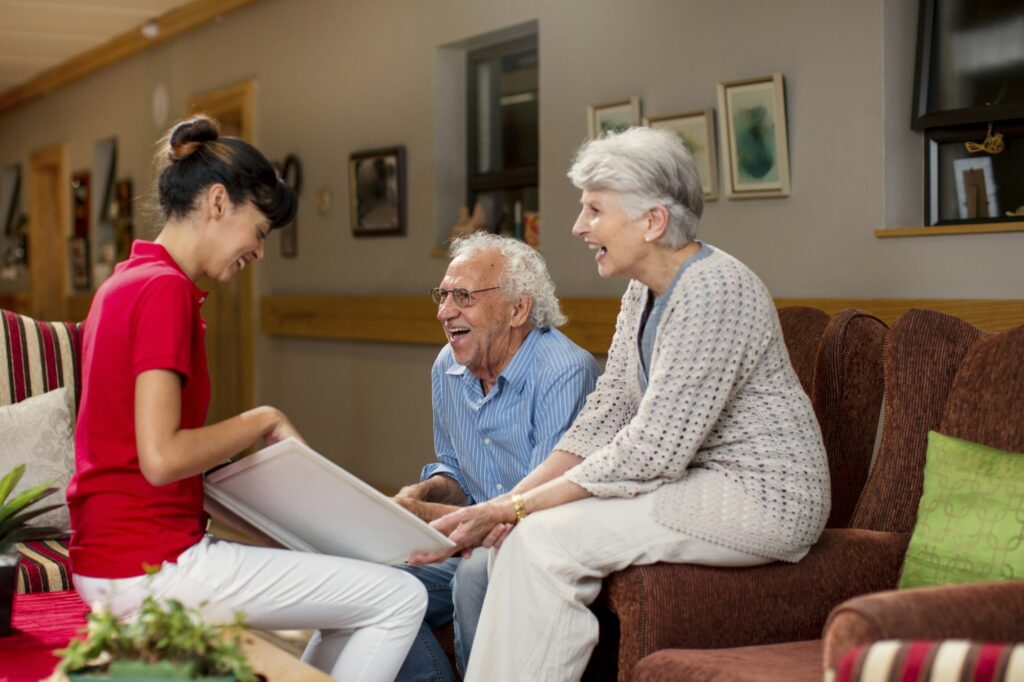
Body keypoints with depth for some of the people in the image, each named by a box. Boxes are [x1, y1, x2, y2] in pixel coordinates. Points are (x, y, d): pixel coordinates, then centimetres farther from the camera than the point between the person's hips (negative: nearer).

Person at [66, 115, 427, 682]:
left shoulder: (125, 281, 14)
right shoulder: (165, 289, -16)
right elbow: (161, 457, -24)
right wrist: (262, 420, -10)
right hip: (150, 568, -10)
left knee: (355, 595, 20)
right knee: (400, 599, -7)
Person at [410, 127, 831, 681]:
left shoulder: (712, 291, -21)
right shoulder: (643, 292, 10)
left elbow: (650, 452, -24)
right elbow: (601, 422, 7)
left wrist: (518, 507, -19)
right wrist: (512, 500, -7)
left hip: (761, 496, -9)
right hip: (696, 481, 9)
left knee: (546, 538, -21)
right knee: (519, 531, -2)